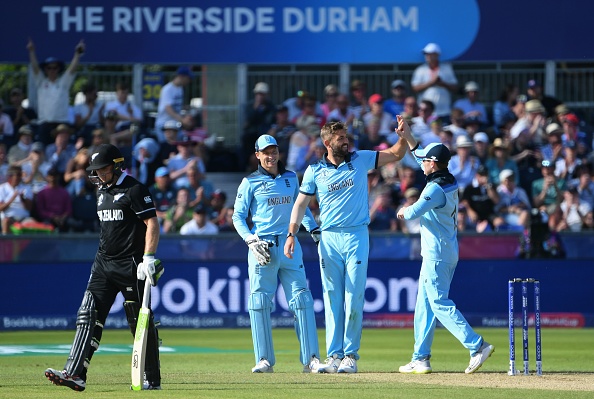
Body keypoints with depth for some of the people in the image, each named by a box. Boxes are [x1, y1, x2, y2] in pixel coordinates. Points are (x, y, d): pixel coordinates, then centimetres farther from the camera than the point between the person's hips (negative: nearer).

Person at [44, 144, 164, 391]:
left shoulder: (134, 190, -10)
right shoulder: (103, 191, 15)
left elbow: (152, 224, -14)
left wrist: (148, 258, -22)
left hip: (131, 266, -8)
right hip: (104, 264, 8)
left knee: (141, 322, 0)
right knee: (89, 315, -5)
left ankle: (152, 379, 10)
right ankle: (75, 374, -13)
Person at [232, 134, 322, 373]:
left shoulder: (291, 178, 14)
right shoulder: (250, 183, 4)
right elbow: (238, 217, 3)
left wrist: (314, 230, 8)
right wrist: (251, 240, -12)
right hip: (262, 246, -2)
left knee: (301, 299, -5)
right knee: (259, 302, -4)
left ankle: (311, 358, -6)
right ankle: (265, 360, 1)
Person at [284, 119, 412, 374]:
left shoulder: (360, 160, 5)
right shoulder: (314, 171, 4)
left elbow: (395, 154, 6)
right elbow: (301, 203, 6)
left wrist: (404, 136, -14)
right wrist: (291, 234, -5)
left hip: (357, 237, -1)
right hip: (328, 238, 1)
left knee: (354, 298, -4)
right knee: (333, 299, 3)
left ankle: (350, 355, 1)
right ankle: (334, 356, 6)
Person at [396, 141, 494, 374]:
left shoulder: (436, 189, -19)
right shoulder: (450, 182, 9)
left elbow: (414, 212, -28)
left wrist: (404, 211, -6)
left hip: (437, 255, -10)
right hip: (449, 252, 10)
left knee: (440, 303, -10)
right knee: (424, 304, 13)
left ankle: (477, 346, -18)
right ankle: (420, 358, 16)